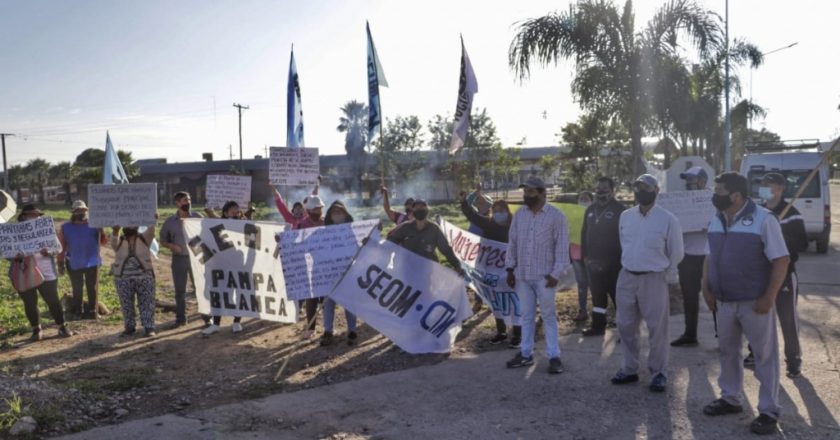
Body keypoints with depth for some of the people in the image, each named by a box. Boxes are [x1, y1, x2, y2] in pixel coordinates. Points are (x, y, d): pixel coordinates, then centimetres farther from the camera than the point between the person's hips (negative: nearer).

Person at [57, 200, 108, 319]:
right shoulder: (66, 228, 0)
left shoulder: (94, 225, 0)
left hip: (92, 263, 0)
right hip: (74, 264, 0)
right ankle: (78, 311, 22)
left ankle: (92, 311, 15)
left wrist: (101, 232, -22)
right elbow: (61, 247, 2)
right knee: (77, 289, 11)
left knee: (92, 288, 6)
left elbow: (104, 242, -3)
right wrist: (60, 263, 0)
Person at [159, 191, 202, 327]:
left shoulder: (197, 217, -1)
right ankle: (180, 318, 20)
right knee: (180, 290, 9)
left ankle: (207, 316, 10)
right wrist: (172, 246, -10)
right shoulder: (170, 221, 2)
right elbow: (163, 240, 9)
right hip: (179, 259, 1)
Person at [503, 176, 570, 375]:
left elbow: (562, 247, -9)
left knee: (548, 316, 3)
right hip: (522, 275, 5)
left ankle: (554, 357, 11)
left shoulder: (556, 216, -8)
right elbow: (512, 243, 10)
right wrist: (510, 268, 6)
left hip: (545, 276, -4)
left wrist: (556, 273, -14)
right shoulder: (519, 215, 6)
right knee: (526, 315, 13)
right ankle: (526, 354, 22)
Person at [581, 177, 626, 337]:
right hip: (594, 260, 6)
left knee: (617, 294, 0)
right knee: (597, 294, 13)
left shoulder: (619, 210, -7)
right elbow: (584, 233, 15)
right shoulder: (591, 209, 11)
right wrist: (585, 255, 10)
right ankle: (598, 325, 22)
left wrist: (621, 258, -15)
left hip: (613, 262, -6)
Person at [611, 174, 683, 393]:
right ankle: (630, 368, 26)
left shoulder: (668, 219, -9)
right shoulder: (625, 216, 5)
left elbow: (676, 253, -2)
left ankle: (659, 373, 17)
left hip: (654, 279, -5)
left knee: (657, 329, 3)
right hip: (626, 277, 5)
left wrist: (665, 278, 3)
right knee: (626, 326, 12)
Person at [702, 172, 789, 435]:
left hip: (754, 302, -6)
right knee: (727, 351, 16)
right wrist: (706, 289, 5)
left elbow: (781, 260, -13)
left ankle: (769, 411, 16)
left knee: (764, 356, 5)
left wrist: (768, 297, -17)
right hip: (724, 301, 6)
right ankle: (730, 399, 33)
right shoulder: (717, 221, 6)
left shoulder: (763, 220, -13)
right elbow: (710, 258, 14)